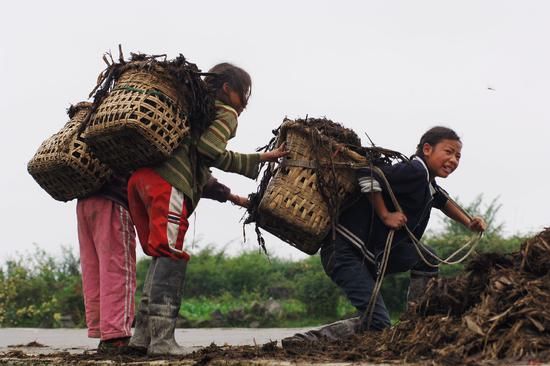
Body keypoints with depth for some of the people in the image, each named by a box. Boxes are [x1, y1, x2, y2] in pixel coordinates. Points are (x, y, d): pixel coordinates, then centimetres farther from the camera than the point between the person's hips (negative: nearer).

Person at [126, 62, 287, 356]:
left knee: (162, 257, 13)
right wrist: (260, 159, -1)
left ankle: (143, 335, 8)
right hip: (167, 182, -8)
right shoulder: (226, 113, 9)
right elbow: (211, 150, -8)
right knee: (171, 257, -10)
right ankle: (161, 340, -16)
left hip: (141, 177, 8)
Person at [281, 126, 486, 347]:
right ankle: (311, 339, -14)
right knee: (378, 324, -16)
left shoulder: (429, 186, 16)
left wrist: (468, 223, 32)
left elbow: (442, 200, 40)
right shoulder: (415, 171, -15)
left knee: (426, 259, 10)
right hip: (343, 250, -10)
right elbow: (368, 175, -26)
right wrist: (385, 215, -21)